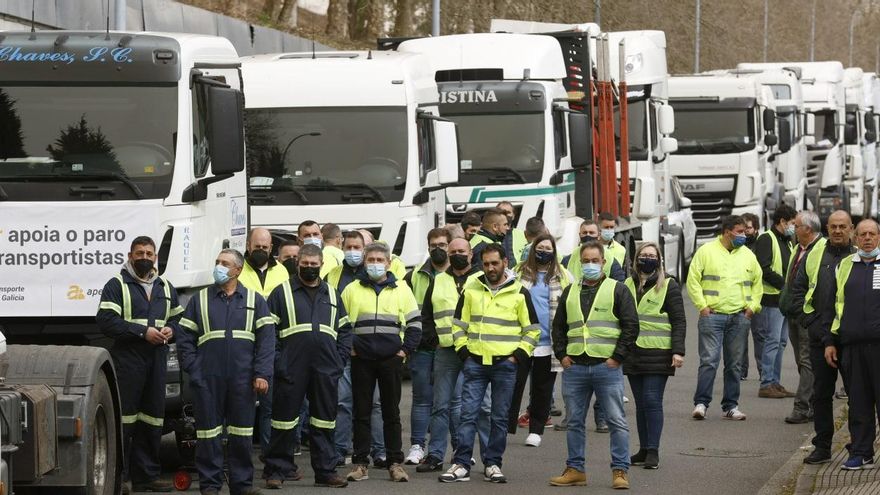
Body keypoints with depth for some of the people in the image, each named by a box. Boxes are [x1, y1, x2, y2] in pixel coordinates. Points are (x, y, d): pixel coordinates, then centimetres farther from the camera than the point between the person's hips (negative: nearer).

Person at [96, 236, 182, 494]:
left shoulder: (166, 288, 19)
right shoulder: (117, 285, -1)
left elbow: (177, 317, 26)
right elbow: (106, 321, -11)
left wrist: (171, 330, 2)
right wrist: (143, 332, -16)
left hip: (157, 362, 6)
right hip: (127, 362, -6)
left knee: (152, 420, 8)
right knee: (124, 420, -9)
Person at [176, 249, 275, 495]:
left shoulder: (254, 300, 10)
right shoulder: (200, 300, 11)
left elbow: (266, 339, 3)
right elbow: (184, 337, 9)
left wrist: (262, 373, -7)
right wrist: (193, 370, -3)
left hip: (243, 379, 0)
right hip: (208, 380, 0)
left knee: (242, 433, 4)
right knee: (209, 432, 0)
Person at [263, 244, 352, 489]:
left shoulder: (331, 294, 16)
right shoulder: (282, 292, 4)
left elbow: (345, 330, 19)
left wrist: (340, 359, 6)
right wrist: (276, 362, -8)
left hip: (326, 369, 4)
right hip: (291, 368, -4)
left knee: (324, 420, 7)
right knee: (284, 421, -1)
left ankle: (325, 471, 13)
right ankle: (276, 470, 5)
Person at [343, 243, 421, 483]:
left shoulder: (401, 290, 7)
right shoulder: (352, 290, 7)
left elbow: (415, 323, 10)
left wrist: (406, 349, 0)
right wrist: (347, 348, 0)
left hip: (391, 359, 0)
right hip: (361, 360, 0)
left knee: (392, 413, 3)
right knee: (361, 413, 2)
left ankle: (395, 463, 7)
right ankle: (360, 464, 5)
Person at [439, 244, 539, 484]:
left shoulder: (519, 293, 2)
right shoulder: (471, 290, 7)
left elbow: (532, 330, 7)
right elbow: (459, 324, 13)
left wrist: (518, 355, -2)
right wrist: (463, 351, 2)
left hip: (505, 365, -1)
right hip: (475, 363, 1)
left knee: (500, 417, 3)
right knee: (468, 414, -4)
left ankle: (492, 464, 11)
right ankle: (461, 465, -3)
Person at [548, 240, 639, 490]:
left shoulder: (617, 290, 3)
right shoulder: (570, 292, 16)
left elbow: (631, 326, -2)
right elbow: (559, 326, 20)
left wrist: (617, 357, -8)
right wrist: (561, 355, 7)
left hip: (606, 366, -4)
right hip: (574, 367, 4)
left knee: (616, 421, -4)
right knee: (574, 422, 8)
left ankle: (620, 471, 0)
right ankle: (575, 469, 15)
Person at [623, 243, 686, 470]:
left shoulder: (668, 286, 1)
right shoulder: (628, 285, 13)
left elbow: (679, 321, -2)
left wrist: (678, 351, -11)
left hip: (657, 354, -5)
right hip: (633, 353, 5)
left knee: (652, 401, -8)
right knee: (640, 403, 8)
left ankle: (653, 451, -5)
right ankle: (644, 449, 14)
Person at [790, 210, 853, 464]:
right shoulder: (815, 255, 10)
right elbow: (798, 288, 14)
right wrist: (808, 319, 3)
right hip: (820, 335, 3)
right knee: (821, 392, 8)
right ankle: (822, 446, 16)